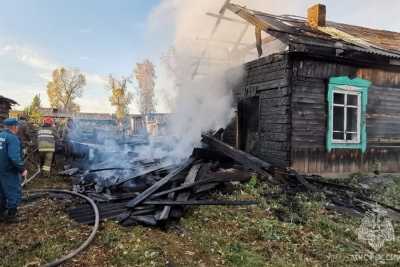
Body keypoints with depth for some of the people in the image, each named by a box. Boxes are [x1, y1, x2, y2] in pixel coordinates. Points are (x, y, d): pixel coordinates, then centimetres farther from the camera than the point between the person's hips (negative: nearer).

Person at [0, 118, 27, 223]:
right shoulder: (12, 138, -19)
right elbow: (14, 157, -27)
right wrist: (22, 169, -20)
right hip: (9, 171, -9)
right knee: (14, 193, 4)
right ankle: (11, 216, 11)